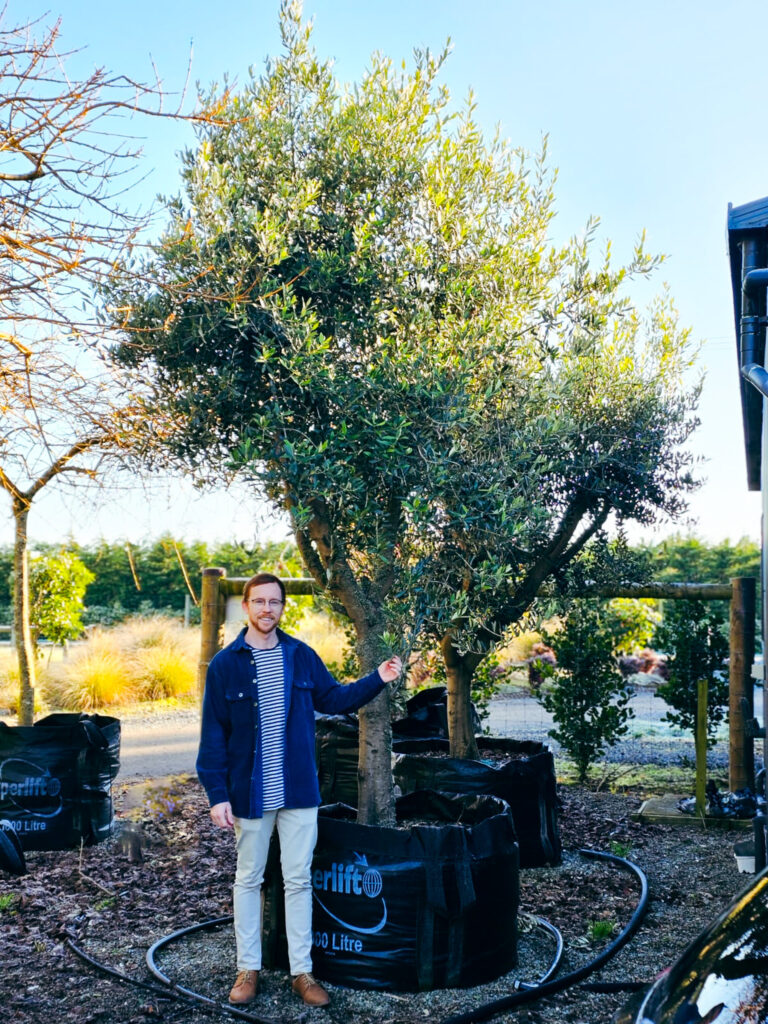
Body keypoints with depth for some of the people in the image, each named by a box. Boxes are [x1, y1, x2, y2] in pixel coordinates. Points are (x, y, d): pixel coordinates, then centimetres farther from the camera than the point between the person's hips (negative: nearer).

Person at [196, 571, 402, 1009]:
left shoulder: (301, 655, 0)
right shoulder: (225, 664, -8)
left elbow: (332, 698, 10)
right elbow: (214, 735, -7)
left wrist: (377, 680, -2)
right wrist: (217, 795, -12)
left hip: (299, 791, 2)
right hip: (250, 792, -2)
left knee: (300, 879, 10)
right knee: (249, 880, 13)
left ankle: (302, 970, 22)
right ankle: (248, 969, 27)